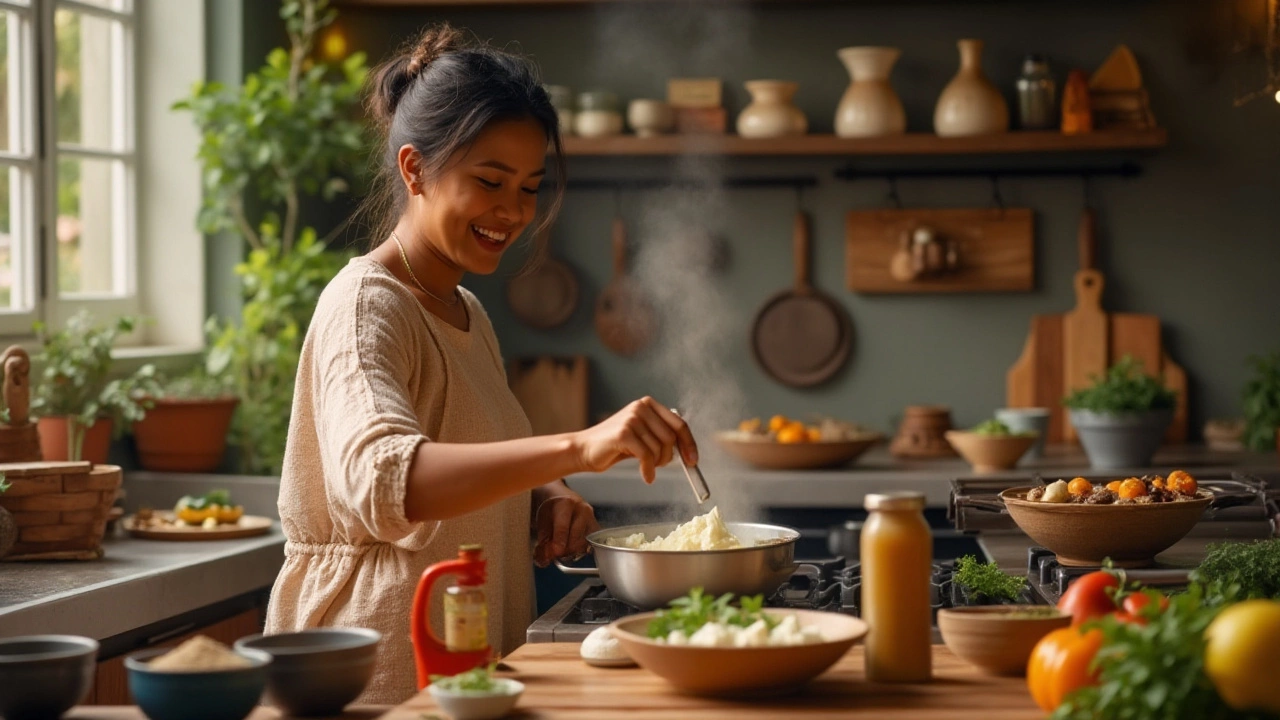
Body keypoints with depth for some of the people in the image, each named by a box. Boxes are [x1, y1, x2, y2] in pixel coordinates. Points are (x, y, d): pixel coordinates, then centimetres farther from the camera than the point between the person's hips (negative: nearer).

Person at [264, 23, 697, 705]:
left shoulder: (468, 314, 13)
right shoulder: (365, 306, -16)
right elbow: (378, 480, -35)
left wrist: (547, 500, -1)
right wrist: (576, 447, -45)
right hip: (383, 682, -9)